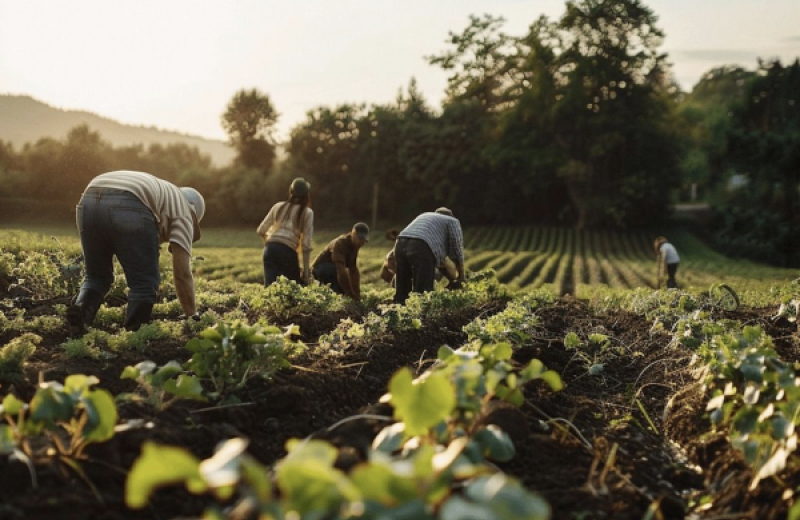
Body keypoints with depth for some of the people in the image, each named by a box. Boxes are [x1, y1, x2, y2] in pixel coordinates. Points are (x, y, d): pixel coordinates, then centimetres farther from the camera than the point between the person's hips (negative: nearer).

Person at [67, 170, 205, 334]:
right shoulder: (182, 211, 23)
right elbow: (182, 274, 14)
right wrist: (192, 316, 20)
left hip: (89, 202, 7)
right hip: (128, 208, -7)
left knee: (97, 277, 22)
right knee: (144, 282, 9)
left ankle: (80, 311, -3)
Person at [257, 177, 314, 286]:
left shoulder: (278, 206, 18)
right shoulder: (307, 212, 7)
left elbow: (260, 231, 15)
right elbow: (306, 245, 1)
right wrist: (306, 271, 5)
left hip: (270, 250, 3)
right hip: (288, 251, -3)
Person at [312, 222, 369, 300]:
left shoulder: (354, 245, -3)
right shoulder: (340, 243, -30)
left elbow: (353, 269, -3)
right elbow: (341, 270, -40)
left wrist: (357, 293, -11)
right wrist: (351, 295, -43)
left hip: (332, 271, 9)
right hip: (320, 269, -9)